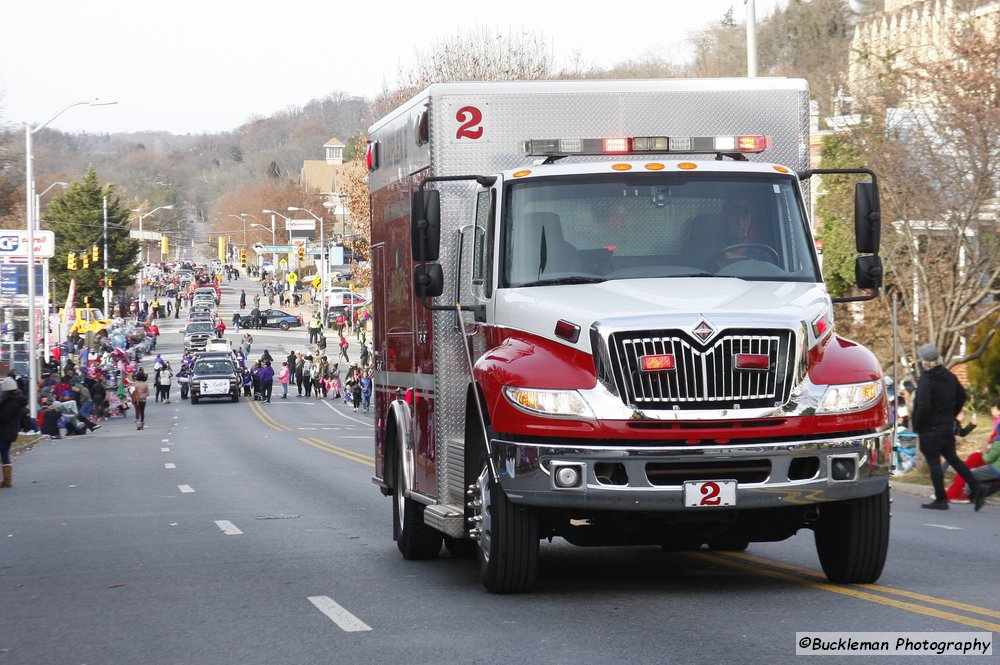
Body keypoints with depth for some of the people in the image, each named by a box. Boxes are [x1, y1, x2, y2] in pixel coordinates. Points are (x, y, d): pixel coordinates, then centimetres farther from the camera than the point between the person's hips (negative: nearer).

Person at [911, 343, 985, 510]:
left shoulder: (925, 381, -19)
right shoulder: (950, 377, 4)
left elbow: (923, 407, -25)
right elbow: (962, 396, 15)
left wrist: (916, 426, -12)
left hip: (930, 428, -7)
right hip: (948, 427, 7)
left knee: (933, 462, 1)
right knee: (952, 458, 18)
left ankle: (941, 499, 4)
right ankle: (975, 487, 10)